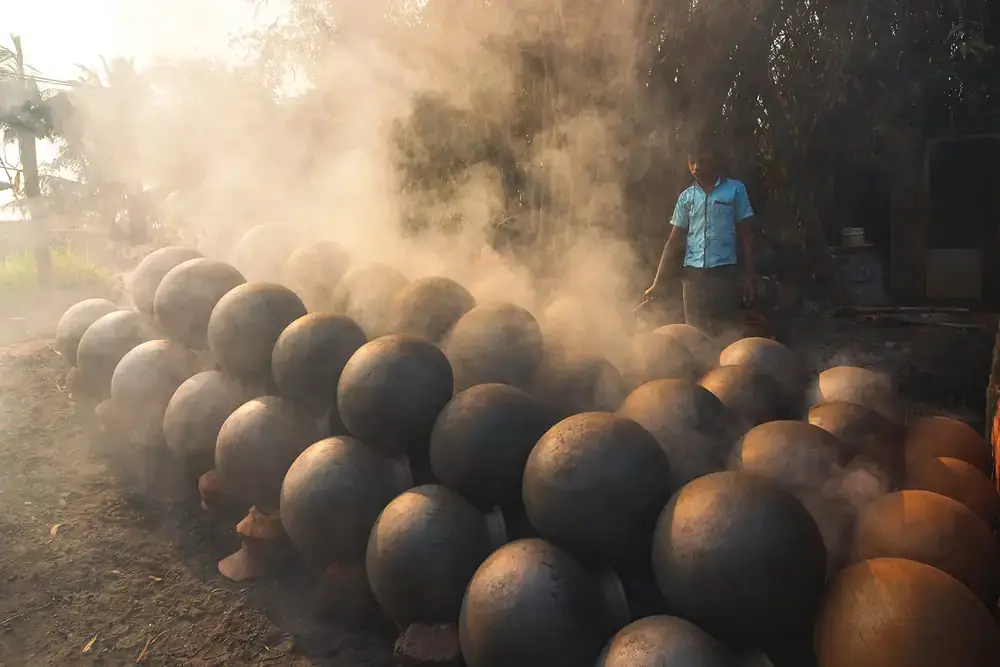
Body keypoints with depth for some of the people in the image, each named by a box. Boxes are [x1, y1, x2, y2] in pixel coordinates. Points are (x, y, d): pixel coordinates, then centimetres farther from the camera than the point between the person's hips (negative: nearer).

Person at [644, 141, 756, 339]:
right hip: (693, 274, 3)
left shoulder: (735, 189, 2)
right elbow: (674, 242, 10)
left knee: (728, 332, 1)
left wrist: (749, 275, -4)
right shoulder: (686, 197, 10)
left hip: (725, 272, -3)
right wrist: (658, 283, 6)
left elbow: (746, 234, 3)